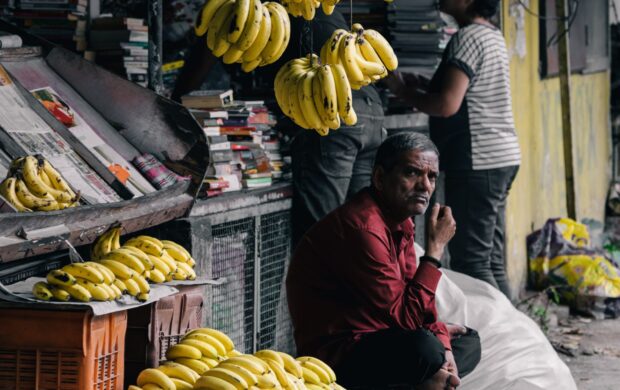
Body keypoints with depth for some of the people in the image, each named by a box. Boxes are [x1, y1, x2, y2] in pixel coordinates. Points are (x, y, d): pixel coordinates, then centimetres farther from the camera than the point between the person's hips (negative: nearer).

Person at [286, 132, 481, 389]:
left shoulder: (401, 221, 10)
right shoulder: (363, 228, -23)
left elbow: (414, 296, 12)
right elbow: (403, 317, -22)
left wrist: (442, 344, -5)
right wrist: (435, 248, -18)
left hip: (374, 338, 11)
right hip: (335, 356, -10)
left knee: (468, 342, 16)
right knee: (423, 348, -35)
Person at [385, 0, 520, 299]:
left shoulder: (467, 37, -14)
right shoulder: (492, 36, 17)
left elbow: (447, 105, -22)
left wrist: (403, 92, -7)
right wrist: (422, 85, 17)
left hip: (478, 162, -10)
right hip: (503, 155, 10)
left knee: (470, 262, -8)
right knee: (492, 262, 12)